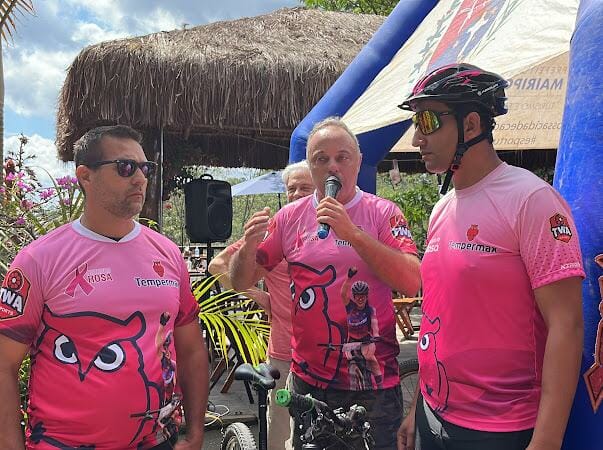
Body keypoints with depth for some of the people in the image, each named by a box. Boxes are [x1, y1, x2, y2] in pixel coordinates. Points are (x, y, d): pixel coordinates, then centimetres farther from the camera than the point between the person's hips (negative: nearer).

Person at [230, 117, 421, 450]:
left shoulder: (383, 213, -5)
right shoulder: (290, 217, 2)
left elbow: (411, 283, -18)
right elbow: (241, 282, 4)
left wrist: (352, 233, -26)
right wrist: (249, 246, -18)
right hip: (308, 381, 2)